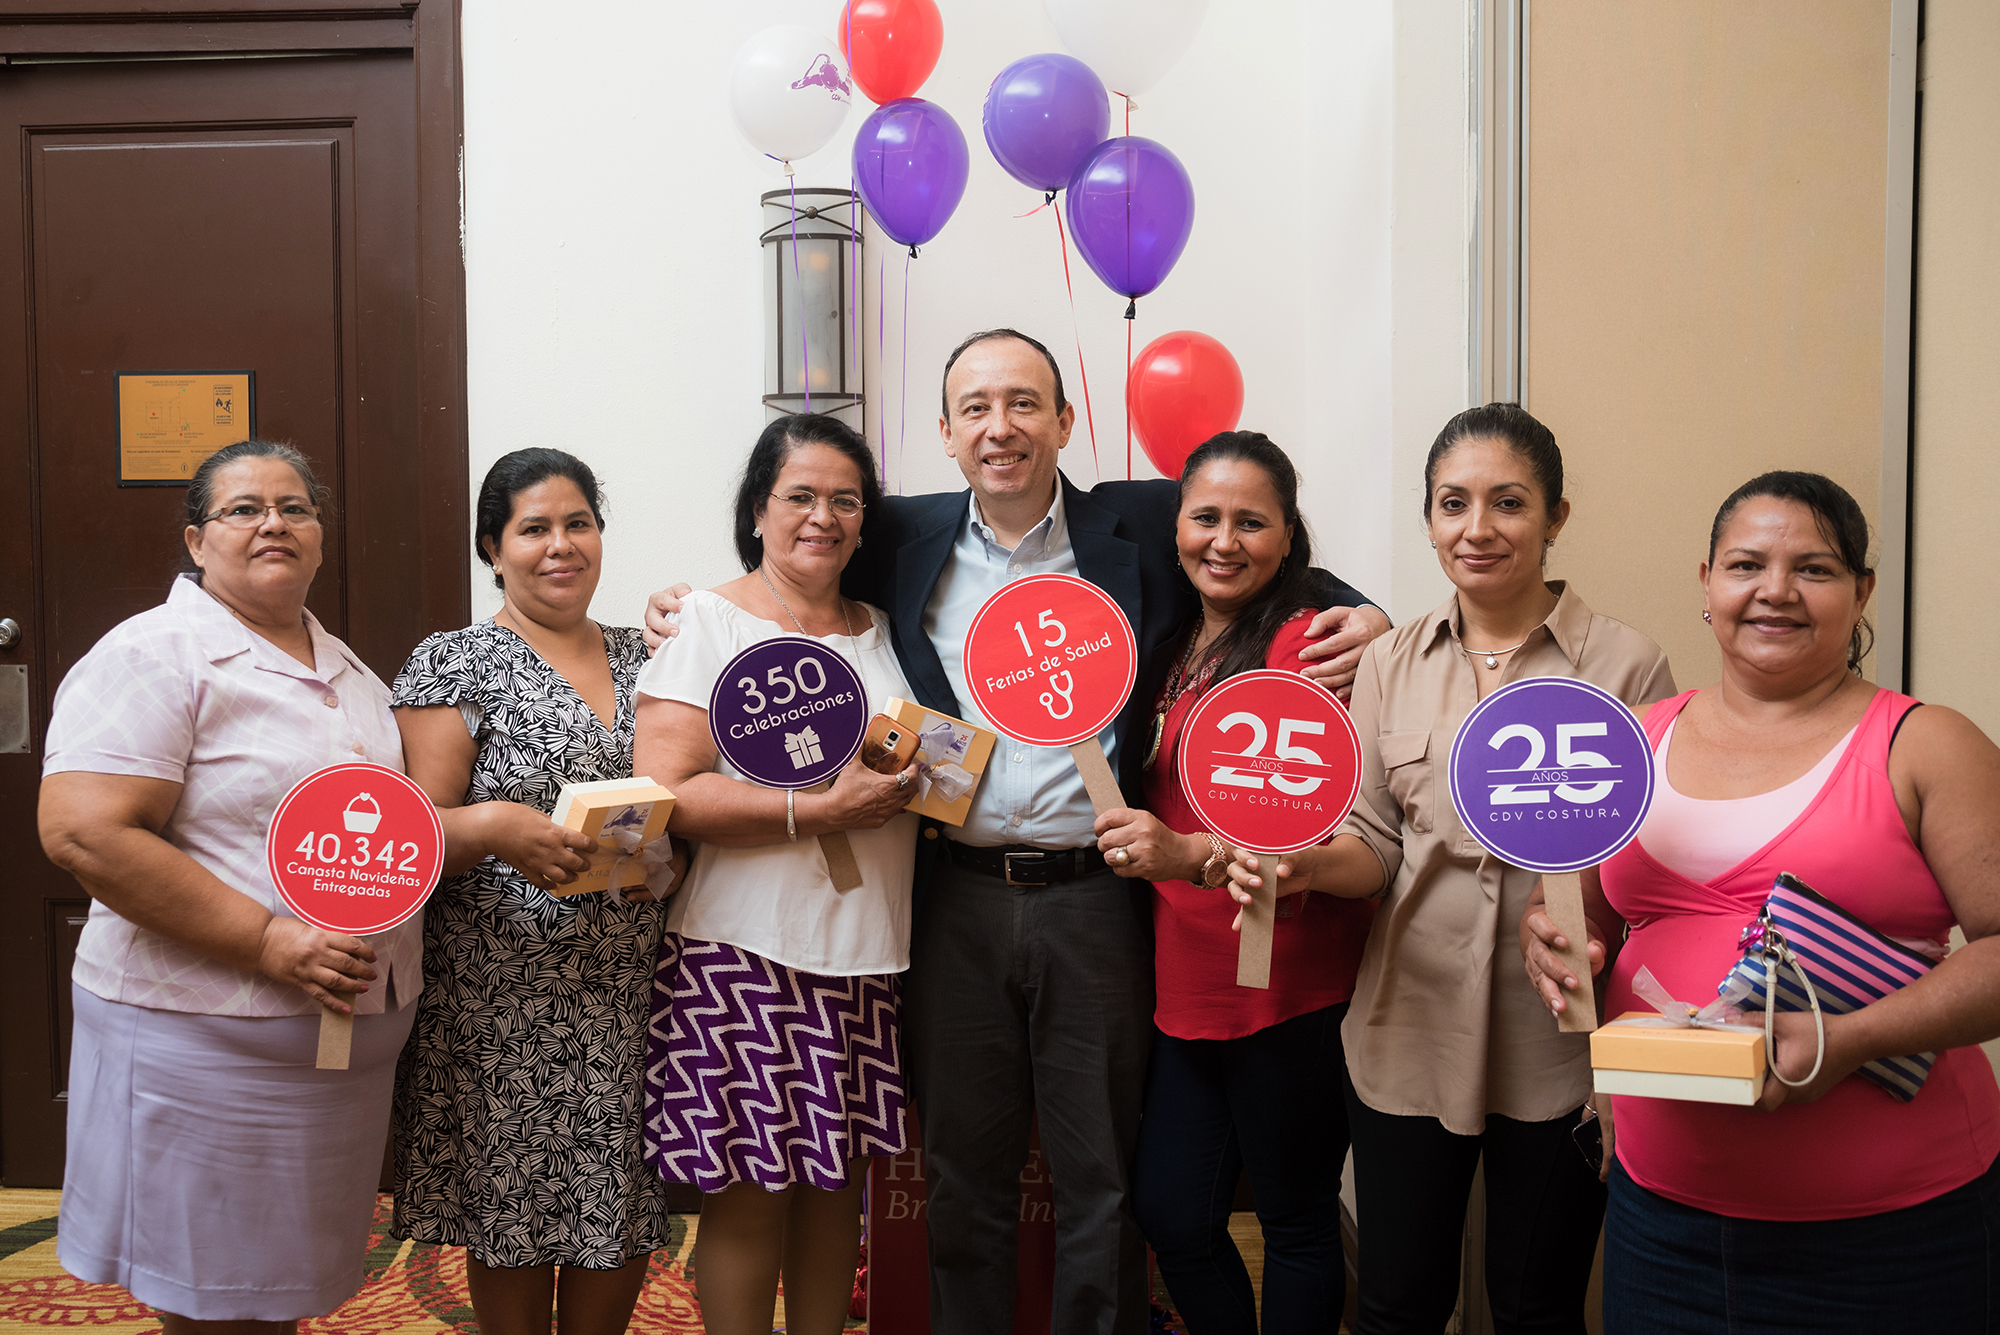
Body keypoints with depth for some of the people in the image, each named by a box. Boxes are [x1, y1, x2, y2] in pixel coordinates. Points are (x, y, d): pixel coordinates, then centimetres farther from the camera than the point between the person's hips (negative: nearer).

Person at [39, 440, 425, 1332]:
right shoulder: (155, 655, -10)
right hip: (209, 1040, -7)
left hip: (351, 1037, 7)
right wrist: (269, 942, -24)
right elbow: (86, 834, -21)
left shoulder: (348, 672, 15)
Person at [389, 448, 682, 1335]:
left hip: (633, 988, 4)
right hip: (507, 994, -4)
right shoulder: (454, 665, -2)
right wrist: (491, 828, -27)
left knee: (628, 1204, 9)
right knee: (516, 1210, 5)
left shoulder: (642, 659, 13)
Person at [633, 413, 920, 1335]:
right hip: (742, 953, -5)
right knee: (749, 1195, 2)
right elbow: (666, 795, -14)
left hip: (867, 953, 5)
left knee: (840, 1178, 13)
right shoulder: (707, 623, -3)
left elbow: (930, 760, 24)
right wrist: (819, 813, -19)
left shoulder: (883, 634, 14)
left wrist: (912, 779, 1)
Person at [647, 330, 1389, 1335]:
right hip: (957, 902, 2)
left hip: (1095, 901, -2)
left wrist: (1360, 618, -7)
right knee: (963, 1178, 15)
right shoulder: (905, 538, 7)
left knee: (1103, 1184, 10)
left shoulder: (1145, 527, 0)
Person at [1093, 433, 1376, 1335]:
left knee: (1296, 1223, 10)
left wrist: (1192, 853, -34)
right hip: (1186, 984, 7)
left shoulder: (1307, 642, -13)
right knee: (1169, 1216, 13)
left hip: (1290, 989, -7)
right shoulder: (1175, 644, 10)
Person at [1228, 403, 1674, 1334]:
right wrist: (1307, 864, -15)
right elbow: (1373, 842, 7)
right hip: (1411, 1027, 2)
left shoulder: (1626, 665, -5)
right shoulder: (1390, 664, 5)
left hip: (1558, 1044, -2)